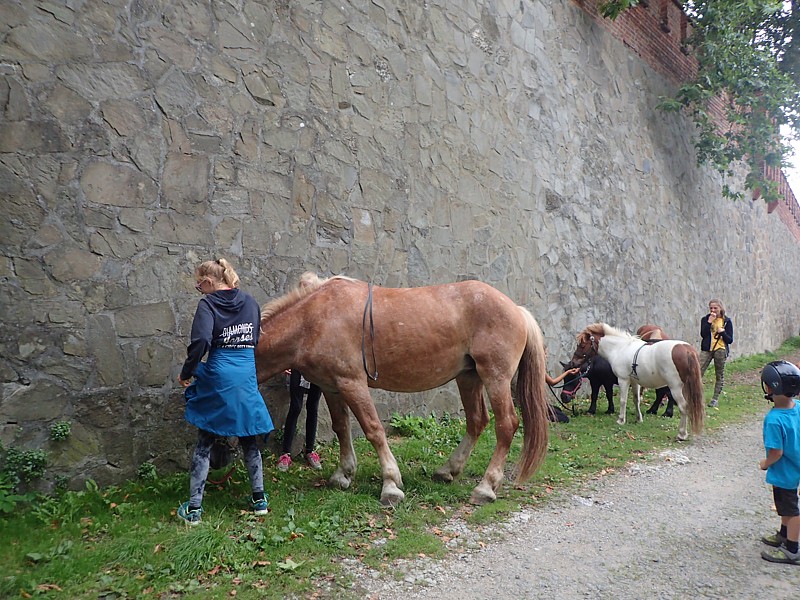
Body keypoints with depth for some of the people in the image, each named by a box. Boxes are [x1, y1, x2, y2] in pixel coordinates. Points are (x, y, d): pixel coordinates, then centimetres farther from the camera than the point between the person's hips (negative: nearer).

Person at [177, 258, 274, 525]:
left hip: (217, 380, -4)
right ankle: (259, 499, 23)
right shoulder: (251, 302, 9)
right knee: (249, 441, 17)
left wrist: (186, 372, -9)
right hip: (247, 380, 4)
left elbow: (201, 341, -21)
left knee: (204, 445, 10)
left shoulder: (208, 304, -7)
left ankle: (194, 508, 15)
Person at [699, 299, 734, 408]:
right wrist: (709, 322, -16)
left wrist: (723, 332, -17)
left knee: (720, 376, 7)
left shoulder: (727, 321, 3)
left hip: (720, 350, 0)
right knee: (698, 373, -10)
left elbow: (730, 340, 0)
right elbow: (703, 334, -11)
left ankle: (715, 399, 16)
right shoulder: (705, 319, 5)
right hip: (706, 350, 0)